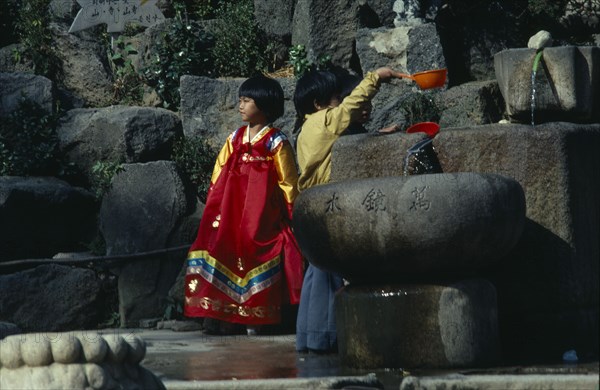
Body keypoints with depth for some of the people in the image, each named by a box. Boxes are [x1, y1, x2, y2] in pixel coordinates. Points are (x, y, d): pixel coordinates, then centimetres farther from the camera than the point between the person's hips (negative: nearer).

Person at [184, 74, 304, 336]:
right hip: (232, 211, 5)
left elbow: (288, 183, -1)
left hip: (262, 213, -5)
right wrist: (213, 209, 7)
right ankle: (222, 314, -2)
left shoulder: (276, 142, -2)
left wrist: (290, 214, -5)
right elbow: (219, 176, 13)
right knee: (225, 251, -4)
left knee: (257, 253, -6)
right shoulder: (235, 139, 13)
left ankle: (255, 319, -1)